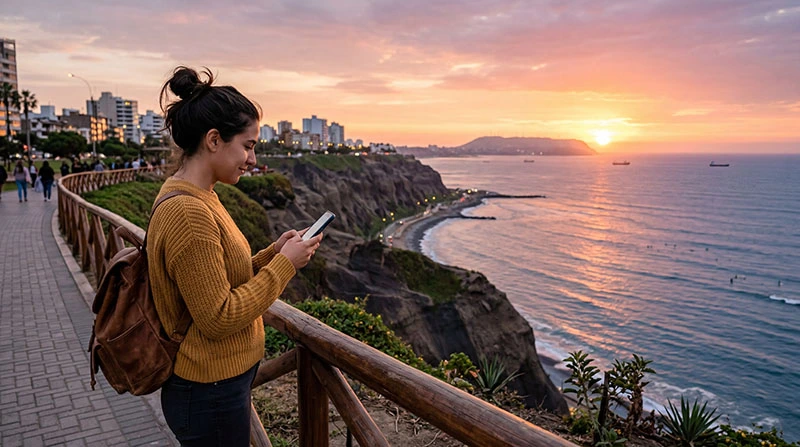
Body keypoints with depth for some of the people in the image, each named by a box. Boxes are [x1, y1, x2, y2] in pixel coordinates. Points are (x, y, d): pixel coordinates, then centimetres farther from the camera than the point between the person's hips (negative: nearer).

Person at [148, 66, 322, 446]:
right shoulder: (188, 212, -26)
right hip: (211, 393, -9)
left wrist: (272, 254, 0)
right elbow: (218, 318, -24)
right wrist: (284, 264, -18)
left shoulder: (198, 199, 5)